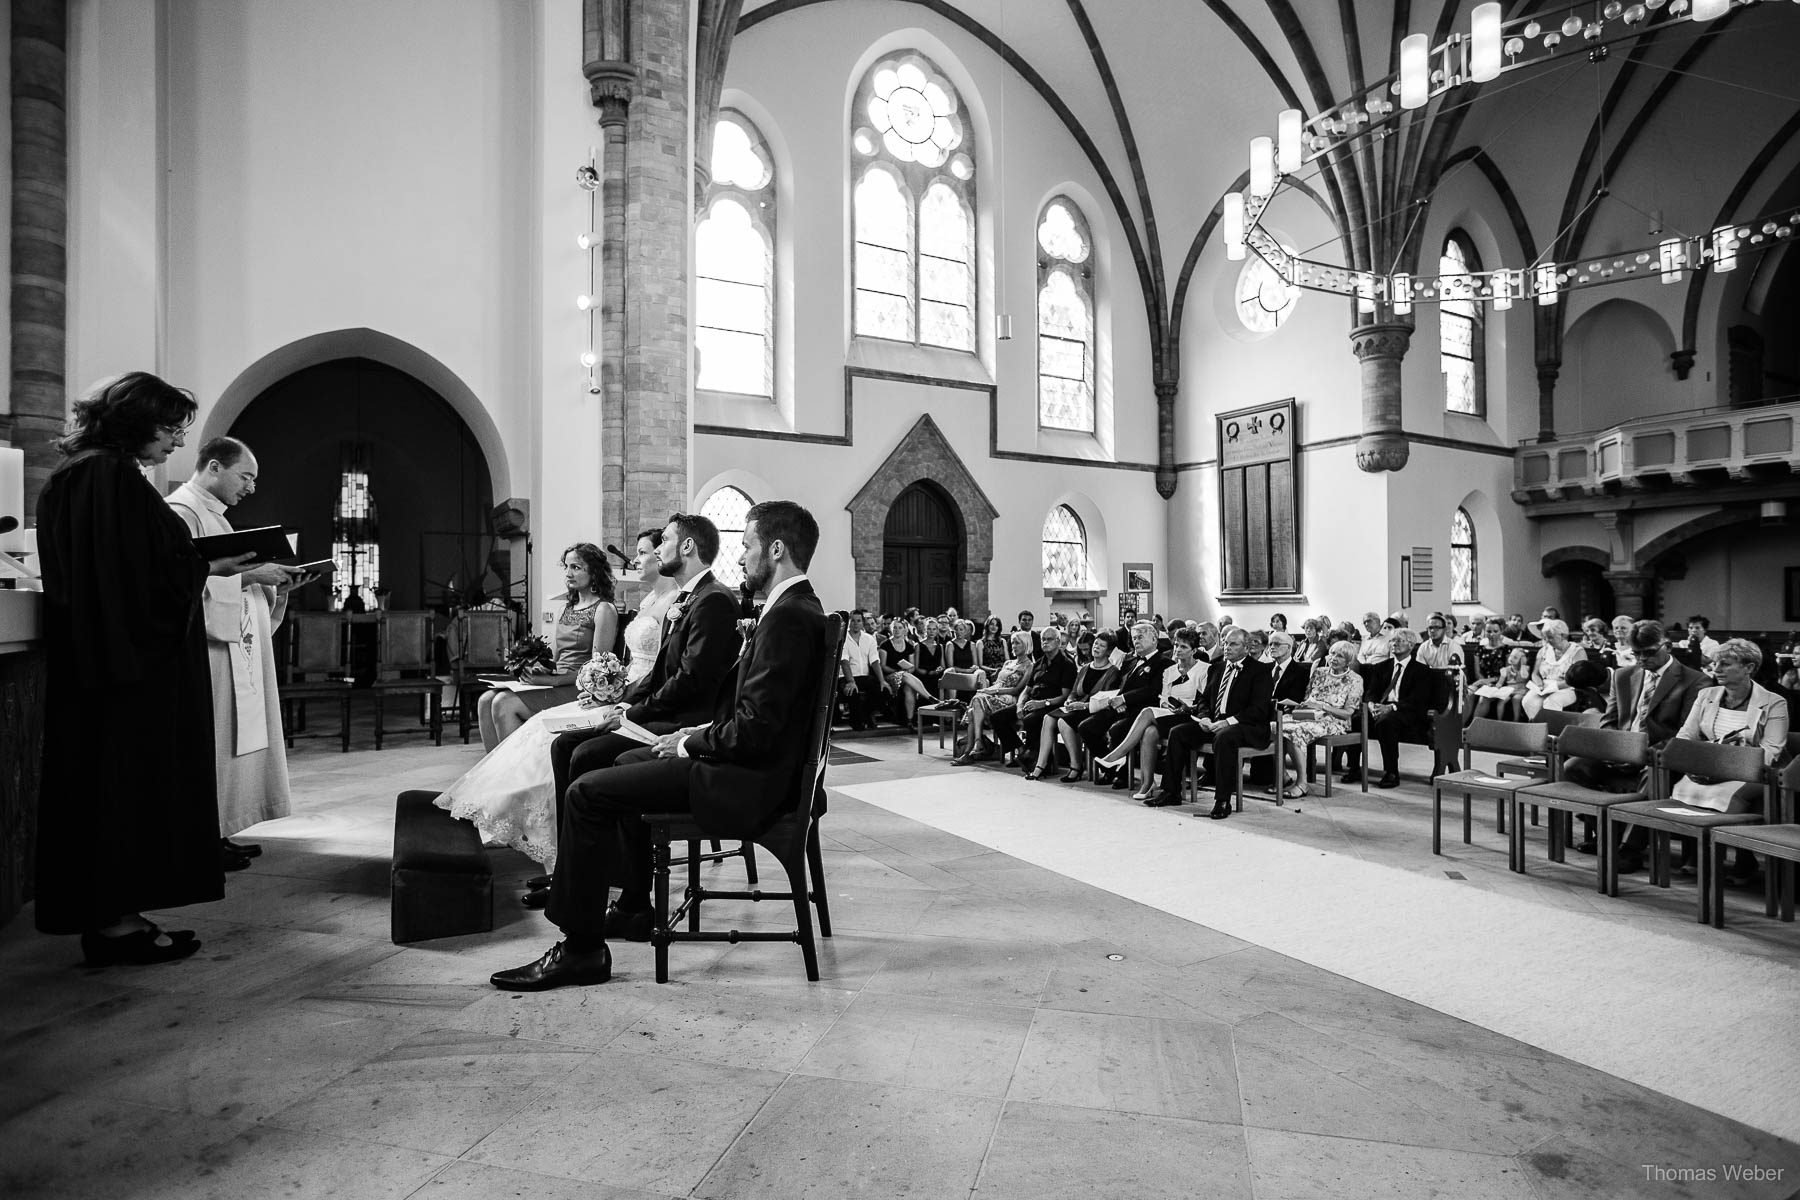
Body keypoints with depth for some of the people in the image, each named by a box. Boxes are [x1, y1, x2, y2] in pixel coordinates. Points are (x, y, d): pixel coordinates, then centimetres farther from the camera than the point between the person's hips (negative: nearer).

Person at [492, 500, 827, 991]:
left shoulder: (788, 617, -22)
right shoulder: (797, 608, 11)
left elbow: (755, 729, -26)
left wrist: (691, 742, -10)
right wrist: (705, 731, 5)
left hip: (749, 780, -11)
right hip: (755, 763, 11)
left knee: (587, 793, -9)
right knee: (627, 763, 27)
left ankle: (581, 947, 2)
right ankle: (633, 908, 37)